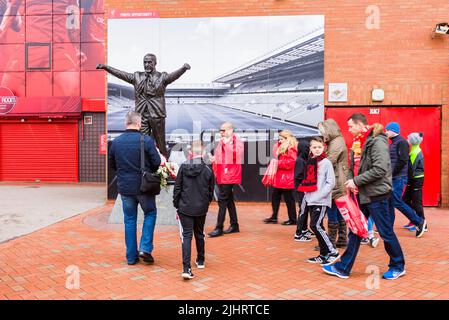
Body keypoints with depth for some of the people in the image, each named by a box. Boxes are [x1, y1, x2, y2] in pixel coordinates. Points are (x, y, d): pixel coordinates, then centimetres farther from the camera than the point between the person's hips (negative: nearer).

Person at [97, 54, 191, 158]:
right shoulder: (137, 76, 13)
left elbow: (174, 75, -16)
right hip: (141, 115, 3)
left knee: (160, 144, 4)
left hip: (157, 115, -2)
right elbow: (120, 74, 11)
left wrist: (183, 68, -35)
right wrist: (105, 67, 4)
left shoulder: (162, 77, 2)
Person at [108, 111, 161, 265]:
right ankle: (145, 248, 6)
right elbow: (156, 163, -11)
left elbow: (112, 164, 9)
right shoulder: (146, 140, -13)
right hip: (143, 186, -4)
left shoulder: (116, 142, 0)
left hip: (124, 187, 4)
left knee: (129, 220, 13)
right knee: (150, 213, 17)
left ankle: (131, 256, 19)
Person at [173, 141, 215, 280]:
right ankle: (200, 261, 36)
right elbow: (210, 191, 4)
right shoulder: (208, 170, -5)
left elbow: (177, 188, -3)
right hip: (201, 208, 2)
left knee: (187, 236, 0)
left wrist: (176, 204, 7)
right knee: (199, 234, 20)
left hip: (185, 208, -1)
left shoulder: (183, 167, -7)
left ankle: (186, 268, -11)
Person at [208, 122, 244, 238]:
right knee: (229, 200, 13)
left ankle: (219, 228, -5)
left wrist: (227, 143, -21)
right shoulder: (221, 142, 17)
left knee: (222, 200, -9)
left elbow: (235, 155, -24)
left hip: (229, 175, -8)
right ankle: (234, 225, 23)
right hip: (221, 175, 8)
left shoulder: (237, 142, -7)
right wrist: (213, 159, 6)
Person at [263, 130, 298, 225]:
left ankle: (292, 219, 12)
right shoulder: (282, 148, 16)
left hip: (287, 179, -10)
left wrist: (278, 163, -17)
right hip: (280, 178, 10)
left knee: (288, 198, 0)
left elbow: (290, 163, -24)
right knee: (275, 196, 13)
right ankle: (274, 217, 22)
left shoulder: (291, 149, -16)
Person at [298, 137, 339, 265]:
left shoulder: (326, 162, -6)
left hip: (322, 201, -7)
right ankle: (324, 255, 20)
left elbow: (331, 182, -11)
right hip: (311, 201, 7)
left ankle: (333, 252, -2)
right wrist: (306, 198, 13)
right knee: (317, 227, 10)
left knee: (315, 226, -13)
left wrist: (319, 195, -17)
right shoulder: (310, 162, 13)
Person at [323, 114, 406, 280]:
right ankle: (343, 268, 16)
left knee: (386, 232, 6)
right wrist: (356, 183, 1)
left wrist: (356, 180, -19)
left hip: (378, 195, -9)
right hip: (365, 194, 9)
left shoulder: (378, 141, -16)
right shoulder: (366, 141, 13)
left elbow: (380, 169, -24)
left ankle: (398, 267, 26)